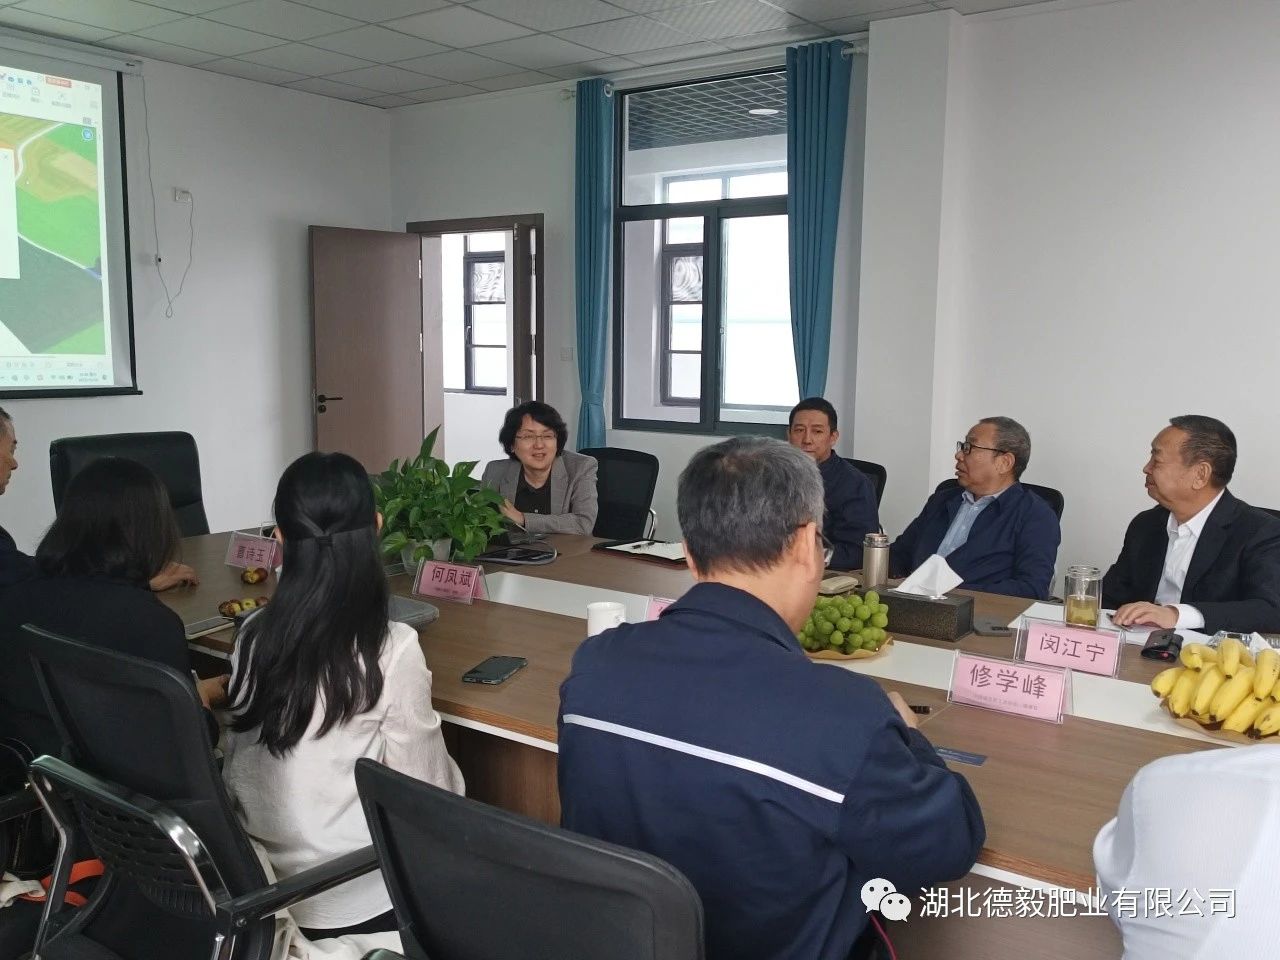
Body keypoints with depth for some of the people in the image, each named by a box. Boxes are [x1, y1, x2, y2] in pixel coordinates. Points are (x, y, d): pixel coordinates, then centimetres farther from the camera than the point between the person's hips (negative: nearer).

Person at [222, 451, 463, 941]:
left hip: (258, 884, 5)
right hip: (350, 902, -5)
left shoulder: (253, 635, -6)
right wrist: (453, 787, 9)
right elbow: (425, 791, -12)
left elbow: (238, 764, 5)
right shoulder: (392, 649, -22)